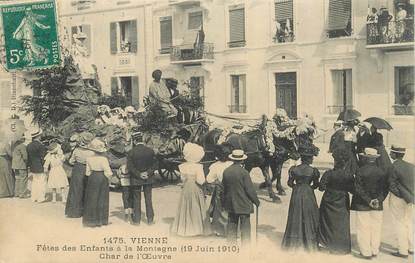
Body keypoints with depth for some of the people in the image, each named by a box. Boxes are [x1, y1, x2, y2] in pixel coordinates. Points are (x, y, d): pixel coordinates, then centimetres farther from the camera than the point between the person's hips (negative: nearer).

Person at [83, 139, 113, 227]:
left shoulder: (89, 159, -3)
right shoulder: (104, 159, -16)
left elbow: (87, 172, 3)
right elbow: (108, 172, -16)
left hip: (92, 179, 3)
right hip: (102, 179, -3)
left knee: (92, 199, 12)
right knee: (102, 199, 8)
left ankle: (91, 220, 17)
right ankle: (100, 220, 14)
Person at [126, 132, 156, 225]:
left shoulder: (131, 152, -12)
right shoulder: (150, 151, -4)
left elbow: (130, 167, -13)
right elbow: (153, 165, -3)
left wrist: (139, 175, -8)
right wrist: (148, 173, -4)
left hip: (136, 179, -2)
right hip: (149, 179, 2)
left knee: (136, 200, 9)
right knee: (148, 199, 10)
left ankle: (137, 219, 13)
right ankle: (150, 219, 12)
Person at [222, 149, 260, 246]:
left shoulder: (226, 171, -1)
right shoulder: (243, 172, -16)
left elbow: (224, 187, 7)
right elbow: (250, 189, -13)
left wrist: (224, 201, 19)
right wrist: (256, 201, 0)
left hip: (230, 204, 5)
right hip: (243, 204, -5)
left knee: (231, 227, 13)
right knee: (245, 227, 3)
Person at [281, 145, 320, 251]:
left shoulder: (294, 169, -7)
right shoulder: (313, 171, -11)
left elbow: (290, 183, -1)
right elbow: (316, 185, -2)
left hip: (296, 194, 2)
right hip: (308, 195, -2)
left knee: (295, 218, 12)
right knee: (309, 218, 10)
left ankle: (293, 243, 17)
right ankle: (309, 243, 14)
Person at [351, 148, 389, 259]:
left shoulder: (360, 171, -12)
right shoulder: (382, 172, 0)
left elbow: (358, 189, -14)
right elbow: (385, 189, -1)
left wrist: (368, 201, -11)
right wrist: (379, 199, -4)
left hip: (362, 205, -4)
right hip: (378, 206, 4)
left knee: (363, 228, 4)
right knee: (375, 228, 13)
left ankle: (366, 252, 8)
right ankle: (374, 251, 20)